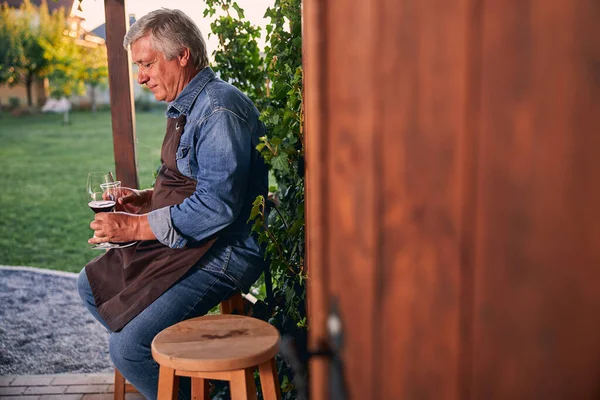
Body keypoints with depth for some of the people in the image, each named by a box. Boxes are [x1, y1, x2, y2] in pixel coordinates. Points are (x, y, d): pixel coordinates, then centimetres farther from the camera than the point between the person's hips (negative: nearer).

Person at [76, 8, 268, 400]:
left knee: (128, 347, -20)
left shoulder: (219, 108, -19)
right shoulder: (185, 106, 14)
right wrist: (147, 198, 6)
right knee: (92, 284, 19)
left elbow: (217, 205, -28)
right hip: (182, 242, 11)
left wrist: (137, 227, -21)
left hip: (222, 252, -11)